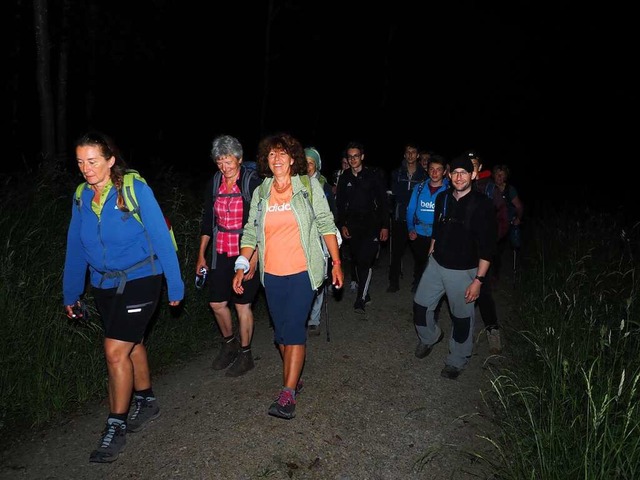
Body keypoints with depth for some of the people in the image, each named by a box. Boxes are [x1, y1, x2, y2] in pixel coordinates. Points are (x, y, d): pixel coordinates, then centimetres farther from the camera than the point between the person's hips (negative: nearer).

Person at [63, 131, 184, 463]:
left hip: (140, 280, -6)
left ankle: (115, 428, 6)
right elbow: (76, 248, 10)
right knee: (131, 344, 19)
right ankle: (146, 401, 39)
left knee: (116, 351, -11)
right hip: (103, 285, 6)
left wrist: (174, 284, -11)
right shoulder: (82, 197, 3)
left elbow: (161, 239, -12)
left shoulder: (135, 190, -14)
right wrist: (71, 293, 13)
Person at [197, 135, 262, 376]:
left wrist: (254, 259, -16)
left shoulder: (252, 183, -10)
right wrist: (201, 255, 12)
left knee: (242, 304, 4)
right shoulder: (214, 183, 5)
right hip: (221, 254, 5)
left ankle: (245, 354, 23)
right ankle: (229, 342, 37)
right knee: (217, 303, 10)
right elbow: (207, 220, 12)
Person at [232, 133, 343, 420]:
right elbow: (251, 232, 9)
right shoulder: (260, 193, 6)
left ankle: (288, 393, -1)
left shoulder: (309, 186, -2)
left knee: (294, 329, -9)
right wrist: (242, 265, 1)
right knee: (281, 331, 11)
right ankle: (293, 380, 29)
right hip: (272, 274, 4)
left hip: (302, 272, -4)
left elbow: (325, 224, 0)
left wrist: (336, 262, -2)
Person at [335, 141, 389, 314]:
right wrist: (342, 225, 4)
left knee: (365, 261, -11)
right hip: (352, 226, 4)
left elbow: (383, 202, -2)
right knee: (357, 261, 8)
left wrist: (385, 226, -5)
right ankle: (364, 294, 22)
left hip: (371, 225, -4)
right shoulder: (344, 178, 6)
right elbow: (340, 204, 12)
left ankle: (360, 299, -6)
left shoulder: (373, 176, -3)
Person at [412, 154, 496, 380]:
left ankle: (457, 361, 31)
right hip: (436, 264, 5)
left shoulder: (481, 204, -16)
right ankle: (429, 337, 42)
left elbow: (487, 247, -15)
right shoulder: (443, 198, 1)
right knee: (421, 305, 11)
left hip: (463, 271, -5)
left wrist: (478, 279, -18)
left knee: (462, 318, 9)